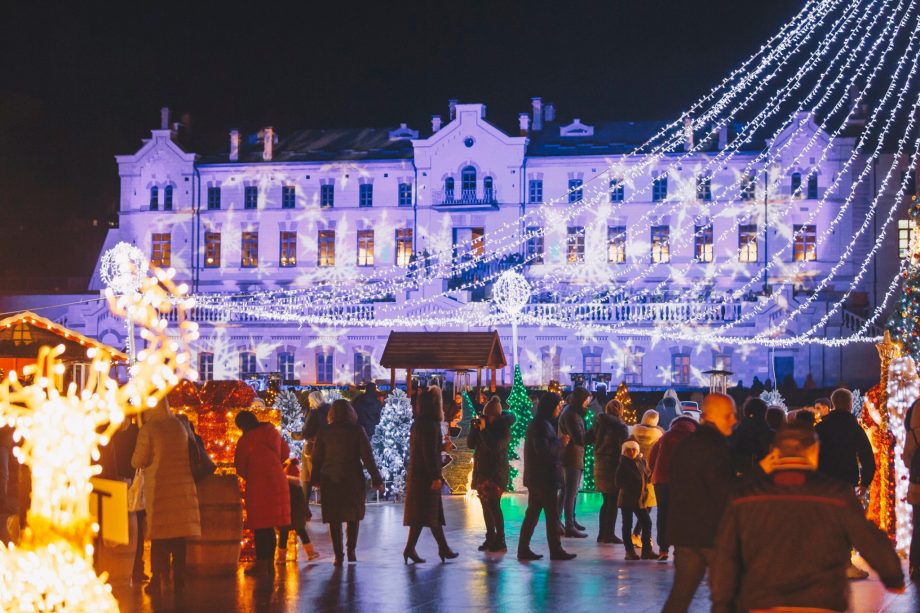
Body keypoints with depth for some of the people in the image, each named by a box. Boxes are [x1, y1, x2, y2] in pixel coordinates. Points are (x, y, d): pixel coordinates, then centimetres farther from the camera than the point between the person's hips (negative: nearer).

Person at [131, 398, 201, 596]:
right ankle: (179, 582, 9)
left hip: (159, 488, -4)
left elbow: (137, 462, -7)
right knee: (180, 535, 7)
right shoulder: (180, 427, 5)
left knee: (160, 536, 2)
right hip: (183, 486, 4)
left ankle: (159, 581, 0)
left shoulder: (148, 430, -10)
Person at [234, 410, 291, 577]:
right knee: (270, 525, 13)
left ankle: (261, 565, -1)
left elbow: (240, 466, -5)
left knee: (260, 526, -1)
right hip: (277, 481, 7)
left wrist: (247, 477, 14)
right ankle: (270, 563, 17)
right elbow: (285, 452, 20)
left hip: (258, 485, -7)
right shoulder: (273, 432, 7)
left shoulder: (246, 439, -13)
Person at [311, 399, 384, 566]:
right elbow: (368, 457, -7)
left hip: (330, 481, 1)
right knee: (353, 516, 15)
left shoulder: (324, 433, -1)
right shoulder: (357, 431, -6)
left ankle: (338, 556, 5)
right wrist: (377, 480, -2)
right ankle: (351, 551, 7)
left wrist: (315, 479, 17)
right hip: (353, 480, -1)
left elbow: (317, 458, 4)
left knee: (334, 519, 7)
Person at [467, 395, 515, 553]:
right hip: (482, 471, 7)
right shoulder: (483, 426, 8)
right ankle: (490, 539, 17)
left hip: (496, 472, -7)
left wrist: (484, 430, -21)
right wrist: (474, 428, -7)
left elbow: (496, 446, -22)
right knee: (486, 506, 9)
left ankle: (500, 542, -12)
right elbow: (470, 444, 5)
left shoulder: (504, 429, -9)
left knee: (494, 505, -13)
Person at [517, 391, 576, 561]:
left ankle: (523, 550, 12)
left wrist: (559, 442, 6)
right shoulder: (542, 425, -17)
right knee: (552, 515, -2)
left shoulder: (538, 423, 15)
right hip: (545, 478, -10)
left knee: (532, 514, 11)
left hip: (536, 477, 10)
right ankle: (556, 550, 3)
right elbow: (544, 450, -23)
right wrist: (561, 442, -11)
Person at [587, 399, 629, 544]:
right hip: (613, 467, -6)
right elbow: (624, 448, -15)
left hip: (600, 466, 6)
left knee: (606, 501, 15)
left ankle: (602, 533, 17)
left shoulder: (599, 423, 5)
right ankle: (609, 534, 2)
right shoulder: (620, 427, -12)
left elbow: (588, 439, 8)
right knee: (613, 502, 1)